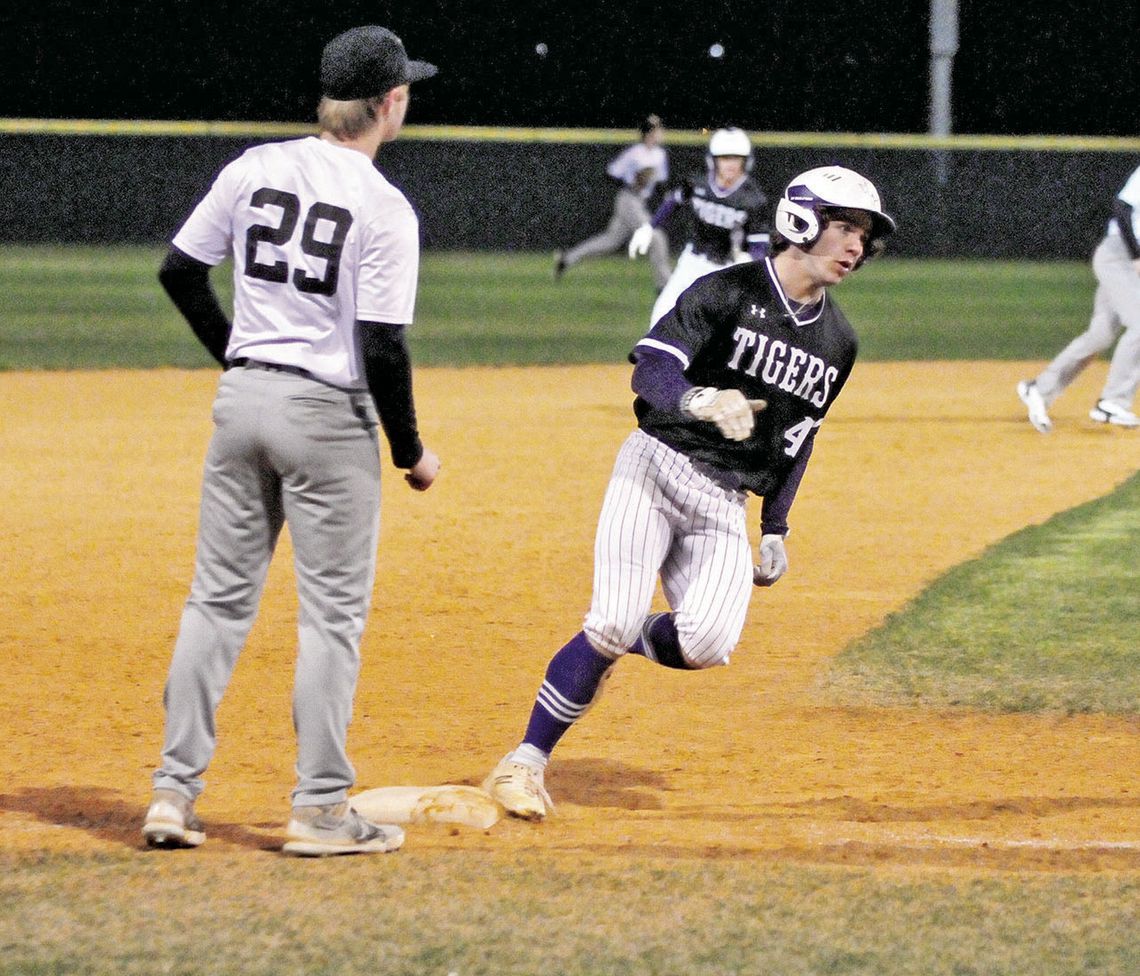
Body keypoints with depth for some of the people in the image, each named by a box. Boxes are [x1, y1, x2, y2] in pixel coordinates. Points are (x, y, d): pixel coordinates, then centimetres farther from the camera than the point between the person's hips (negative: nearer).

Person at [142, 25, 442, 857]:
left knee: (220, 597, 11)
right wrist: (411, 452, -4)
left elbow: (180, 272, 8)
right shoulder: (384, 209, -13)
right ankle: (320, 809, 5)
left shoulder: (256, 167, 3)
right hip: (328, 414, -5)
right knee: (333, 612, 3)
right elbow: (382, 347, -16)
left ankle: (174, 792, 10)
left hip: (241, 400, 6)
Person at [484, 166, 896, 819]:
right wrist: (700, 401, -39)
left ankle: (614, 646, 13)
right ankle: (527, 761, -5)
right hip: (656, 470, -4)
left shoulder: (838, 343, 10)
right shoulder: (727, 292, -8)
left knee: (707, 643, -19)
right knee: (614, 623, -17)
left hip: (724, 508, 4)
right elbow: (650, 368, -18)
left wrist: (776, 531, 14)